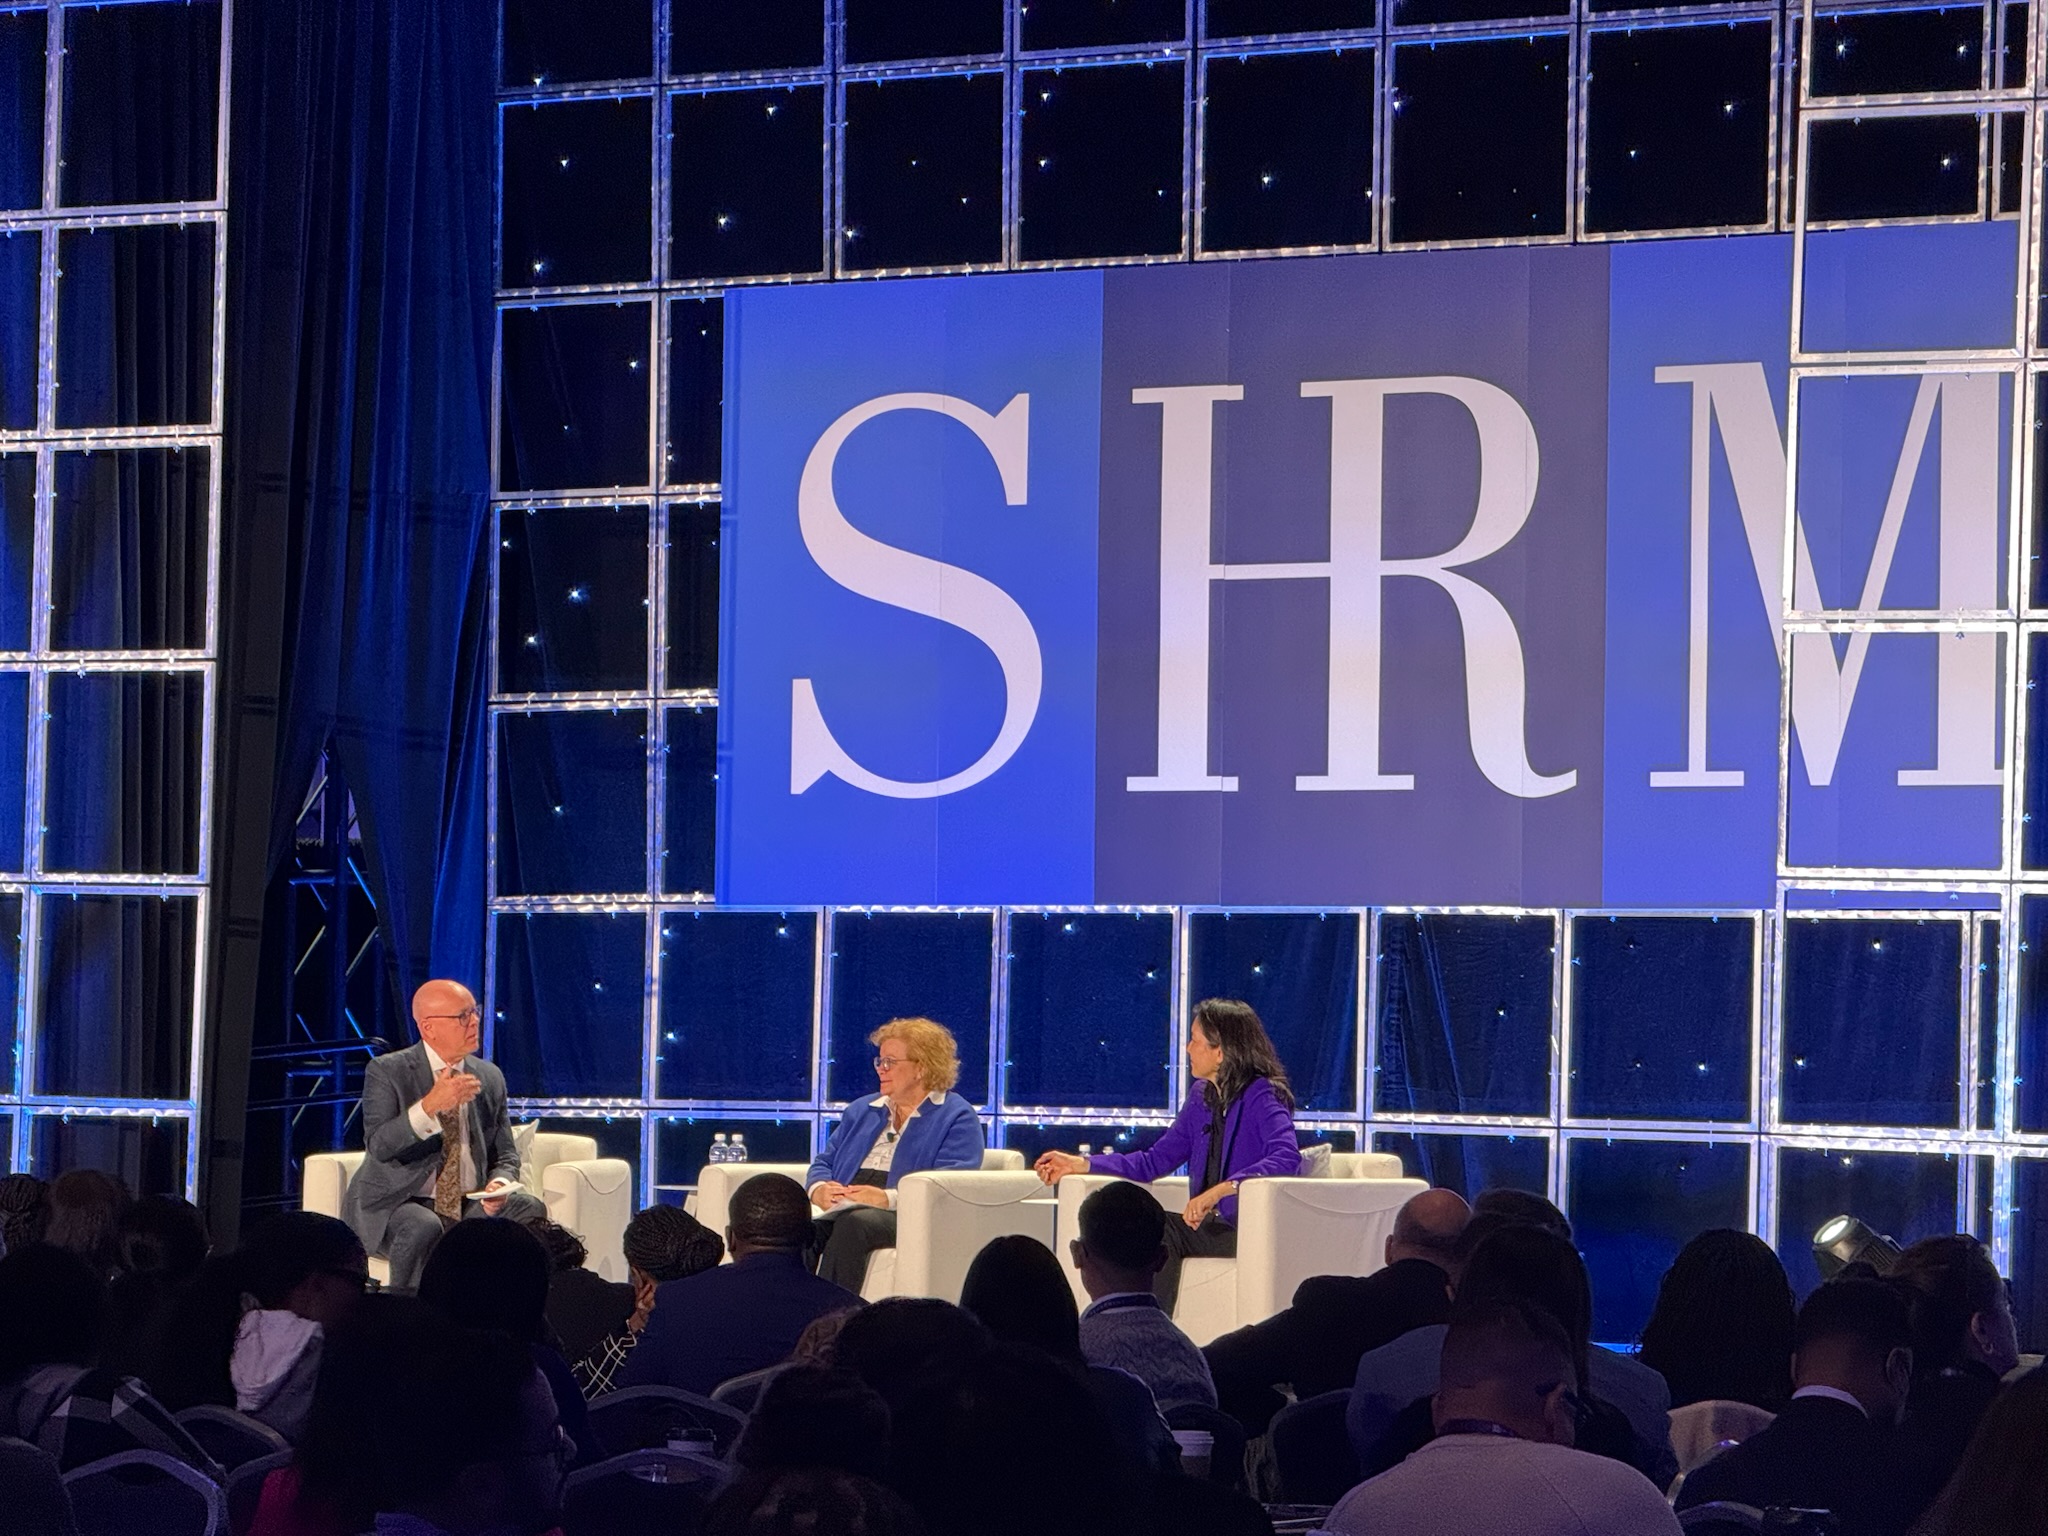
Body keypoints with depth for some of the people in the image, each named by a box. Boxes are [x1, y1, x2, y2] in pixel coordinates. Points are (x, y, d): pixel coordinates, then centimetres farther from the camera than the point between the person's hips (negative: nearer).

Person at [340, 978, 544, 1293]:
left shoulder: (490, 1077, 9)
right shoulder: (386, 1072, -6)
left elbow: (506, 1156, 12)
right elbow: (378, 1146, -20)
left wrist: (500, 1184, -12)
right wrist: (430, 1106, -32)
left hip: (468, 1205, 5)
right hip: (394, 1205, -5)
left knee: (527, 1208, -21)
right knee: (423, 1227, -36)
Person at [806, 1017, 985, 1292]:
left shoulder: (957, 1117, 7)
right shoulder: (861, 1111, 31)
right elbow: (823, 1162, 28)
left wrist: (888, 1197, -20)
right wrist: (819, 1189, 2)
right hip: (844, 1211, 5)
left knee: (855, 1223, -39)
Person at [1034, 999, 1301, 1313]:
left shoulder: (1263, 1097, -10)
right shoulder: (1202, 1097, 14)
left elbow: (1287, 1157, -28)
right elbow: (1154, 1162, 19)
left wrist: (1222, 1189, -37)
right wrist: (1079, 1164, 11)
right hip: (1211, 1225, 7)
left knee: (1157, 1231, -25)